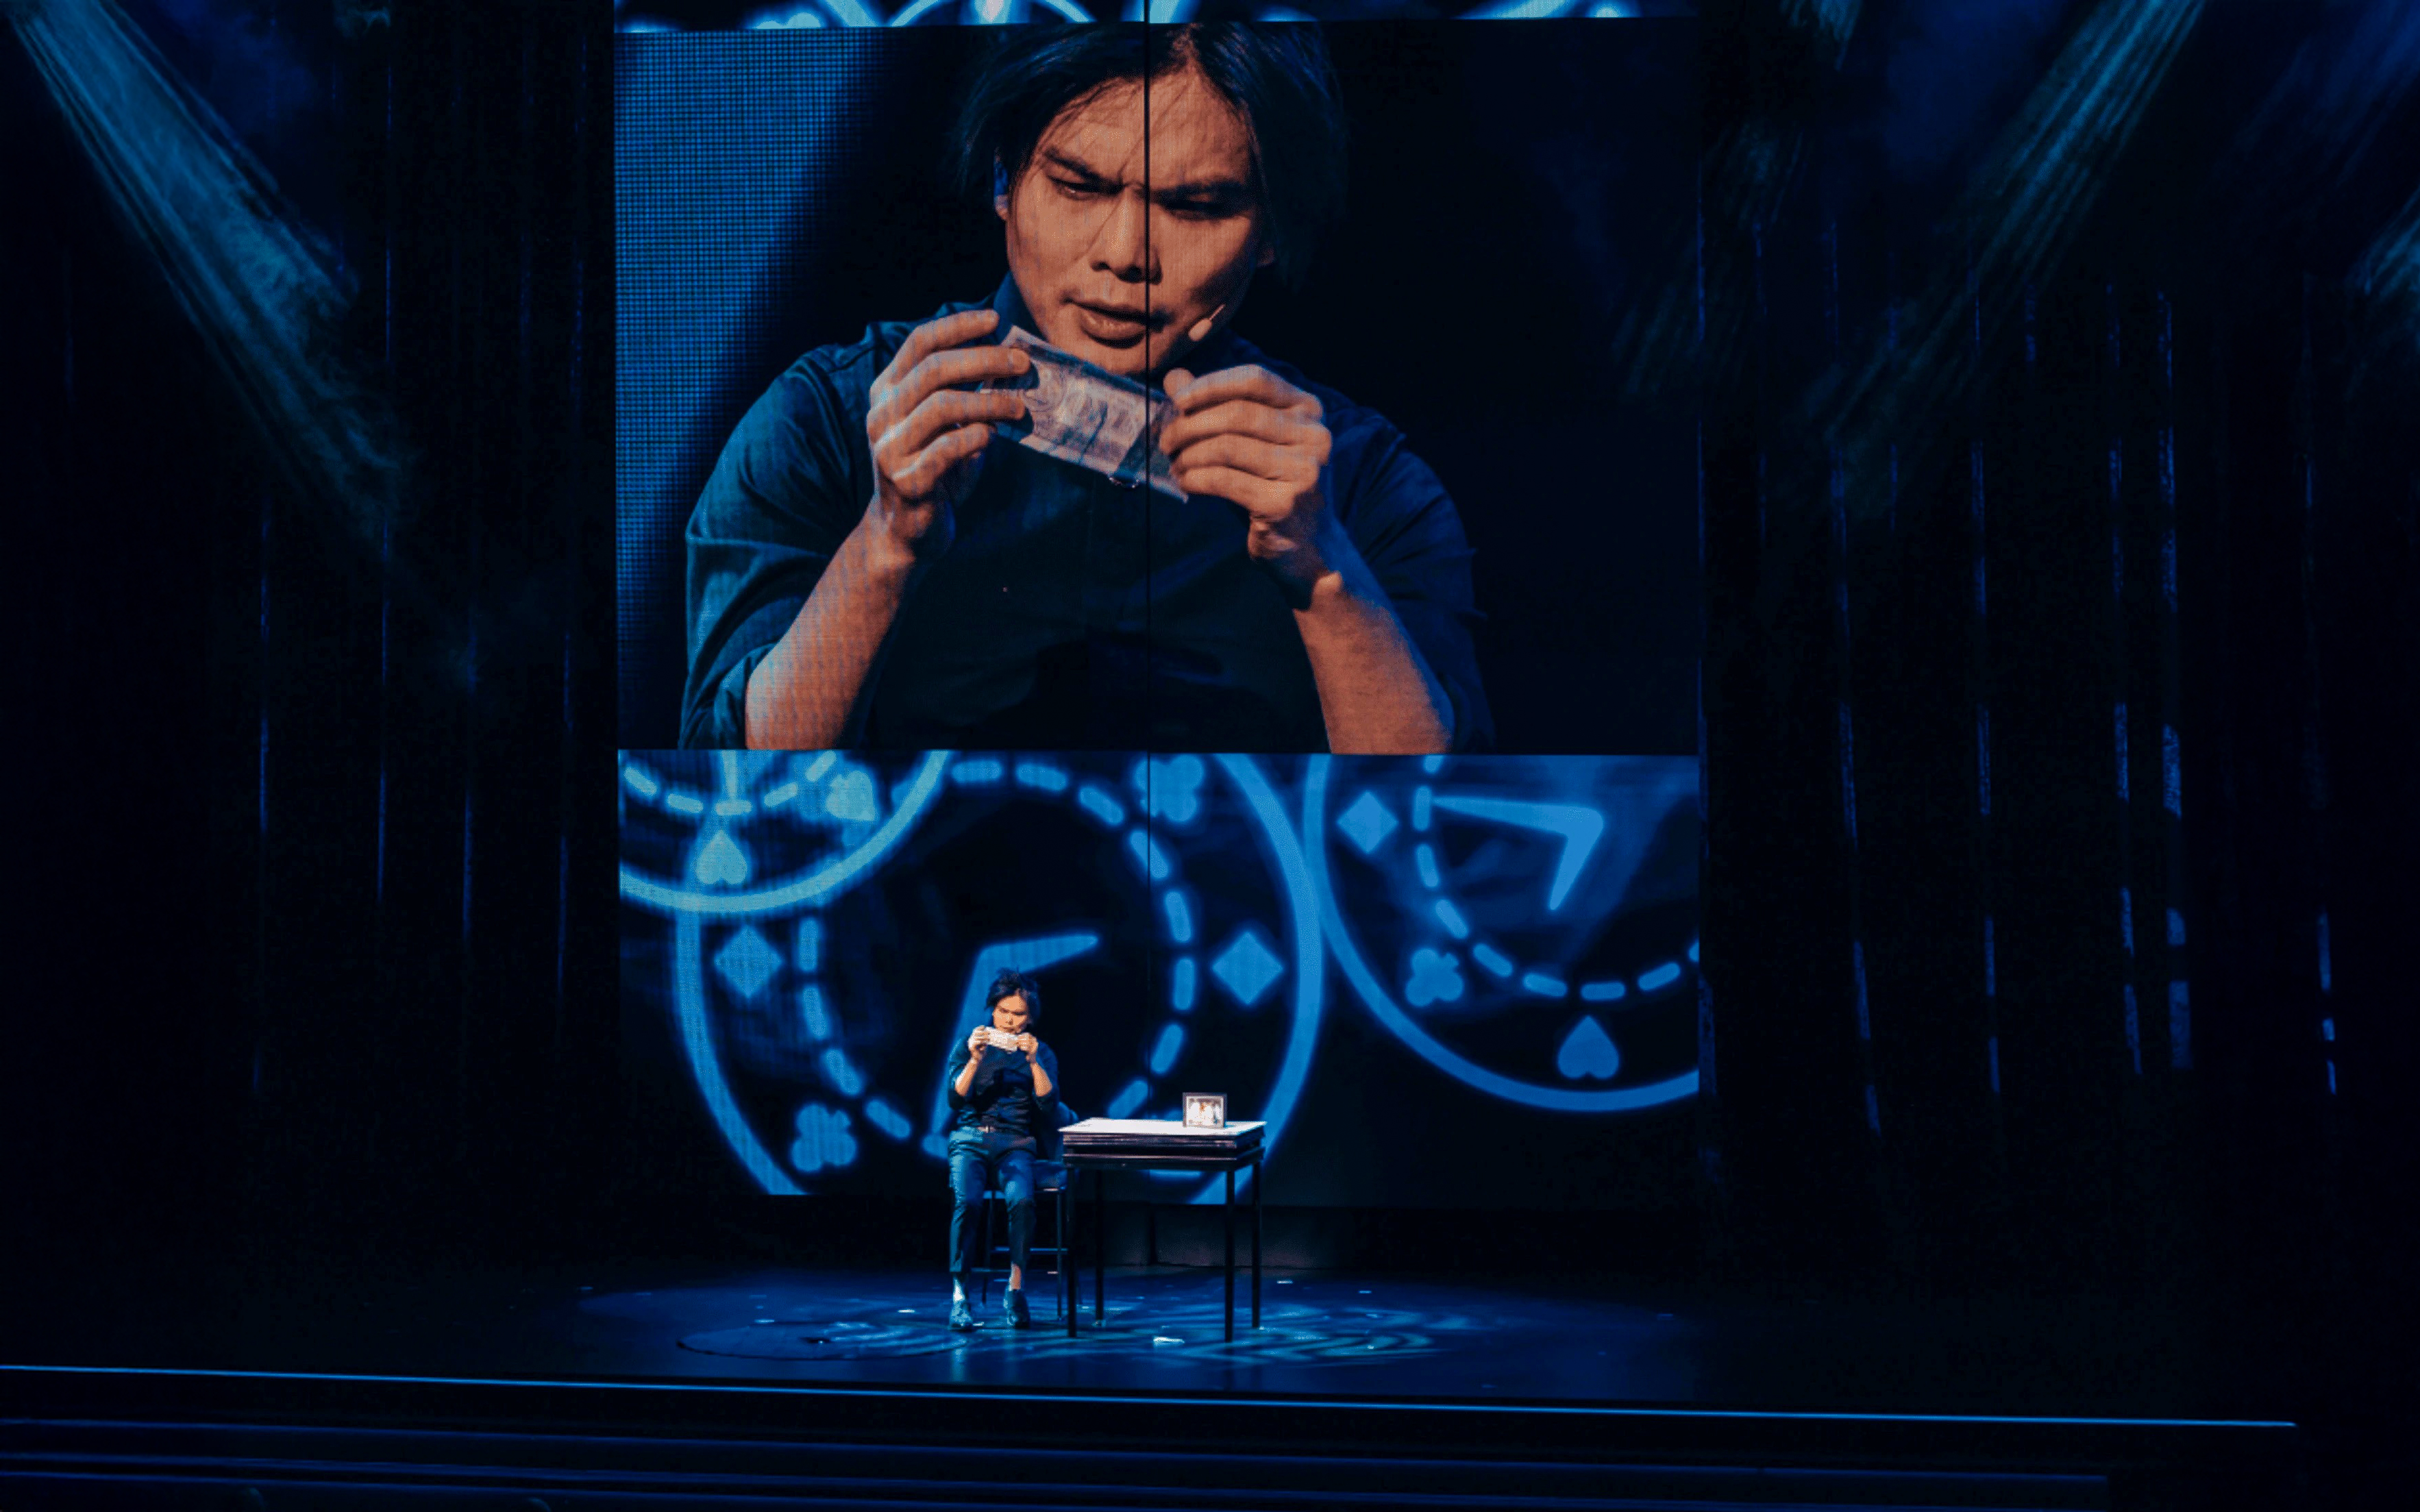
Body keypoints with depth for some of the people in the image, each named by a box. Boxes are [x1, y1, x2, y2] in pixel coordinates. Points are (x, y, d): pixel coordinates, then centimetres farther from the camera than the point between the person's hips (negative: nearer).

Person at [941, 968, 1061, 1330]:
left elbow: (1049, 1104, -3)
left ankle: (1015, 1289, -23)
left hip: (1015, 1143, 0)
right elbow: (955, 1099, -2)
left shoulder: (1041, 1054, 13)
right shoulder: (967, 1046, 11)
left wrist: (1033, 1062, -14)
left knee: (1022, 1200, -33)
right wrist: (975, 1060, -15)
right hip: (970, 1140, 0)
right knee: (967, 1202, -32)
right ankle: (959, 1293, -29)